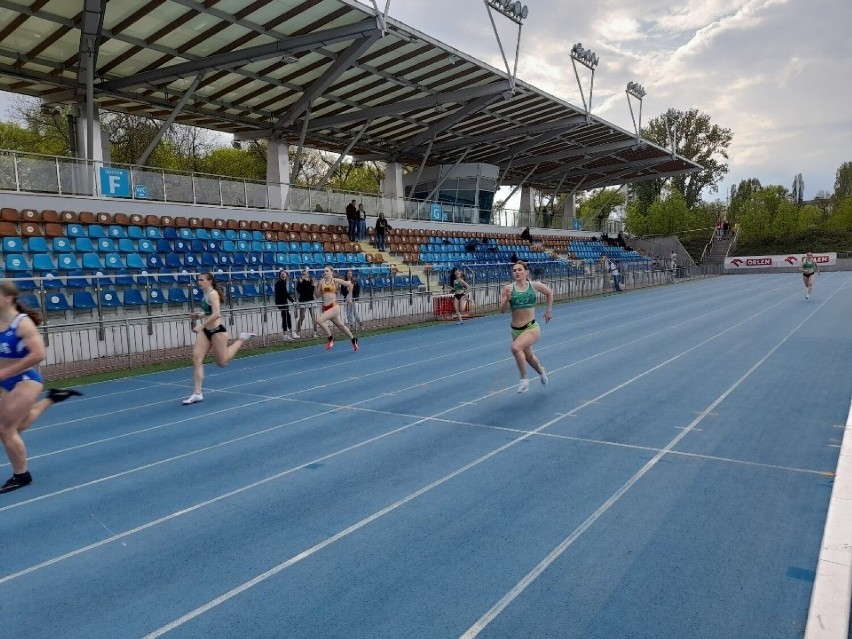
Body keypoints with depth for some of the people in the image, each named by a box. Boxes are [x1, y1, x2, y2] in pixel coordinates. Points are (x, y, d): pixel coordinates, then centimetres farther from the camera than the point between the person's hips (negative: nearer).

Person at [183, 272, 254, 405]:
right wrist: (200, 315, 8)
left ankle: (242, 339, 20)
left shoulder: (213, 293, -16)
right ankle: (197, 394, -3)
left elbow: (216, 314, -28)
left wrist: (201, 326, -27)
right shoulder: (206, 294, 10)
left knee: (222, 362, 5)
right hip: (206, 332, 8)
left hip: (217, 331, -8)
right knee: (196, 359, -5)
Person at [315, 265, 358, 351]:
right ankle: (353, 339, 38)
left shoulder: (336, 280, -2)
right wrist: (316, 286, -8)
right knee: (341, 326, 17)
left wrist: (349, 296, 12)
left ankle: (330, 337, -6)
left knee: (319, 320, -25)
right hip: (325, 308, 5)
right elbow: (318, 295, 7)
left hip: (334, 307, -5)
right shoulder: (322, 282, 7)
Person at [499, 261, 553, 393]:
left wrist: (549, 310, 15)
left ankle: (524, 379, -11)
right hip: (515, 330, 3)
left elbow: (549, 293, 15)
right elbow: (502, 310, -9)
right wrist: (507, 299, -26)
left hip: (532, 328, -3)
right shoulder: (508, 288, -7)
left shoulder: (534, 285, -6)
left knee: (516, 348, -30)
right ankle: (541, 371, 59)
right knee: (528, 356, 25)